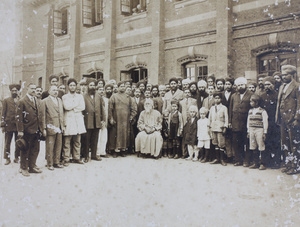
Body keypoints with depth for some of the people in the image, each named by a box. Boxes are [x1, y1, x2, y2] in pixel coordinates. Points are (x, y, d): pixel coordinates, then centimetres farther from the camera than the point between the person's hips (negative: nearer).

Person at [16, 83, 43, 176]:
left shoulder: (37, 101, 15)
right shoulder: (22, 101, -6)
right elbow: (18, 117, -10)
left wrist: (40, 128, 11)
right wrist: (20, 130, -14)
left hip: (36, 130, 6)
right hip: (27, 130, -6)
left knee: (35, 150, 11)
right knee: (25, 150, 5)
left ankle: (32, 166, 24)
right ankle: (24, 168, 17)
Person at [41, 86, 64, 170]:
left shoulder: (59, 100, 16)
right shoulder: (45, 101, -3)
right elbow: (43, 116, -5)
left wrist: (62, 125, 12)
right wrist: (44, 128, -9)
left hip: (59, 128, 6)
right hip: (50, 127, -5)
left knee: (58, 146, 9)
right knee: (50, 147, 1)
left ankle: (56, 162, 21)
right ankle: (50, 164, 12)